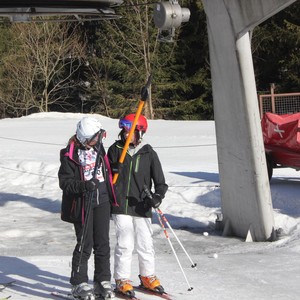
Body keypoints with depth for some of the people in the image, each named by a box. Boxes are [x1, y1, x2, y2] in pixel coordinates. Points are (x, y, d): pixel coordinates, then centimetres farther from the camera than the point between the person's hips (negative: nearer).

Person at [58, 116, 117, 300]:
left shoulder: (98, 148, 7)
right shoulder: (70, 155, -12)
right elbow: (65, 182, -12)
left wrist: (111, 198, 22)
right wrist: (83, 185, -27)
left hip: (102, 202, 6)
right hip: (82, 204, -5)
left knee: (103, 243, 8)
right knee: (85, 244, -2)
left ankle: (103, 281, 18)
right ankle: (79, 284, 11)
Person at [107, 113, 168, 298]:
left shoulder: (149, 153, 2)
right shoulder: (115, 150, 3)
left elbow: (160, 181, 4)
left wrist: (158, 196, -14)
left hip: (142, 206, 1)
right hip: (120, 205, -1)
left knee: (146, 244, 6)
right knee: (125, 244, -5)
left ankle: (148, 277, 25)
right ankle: (122, 280, 8)